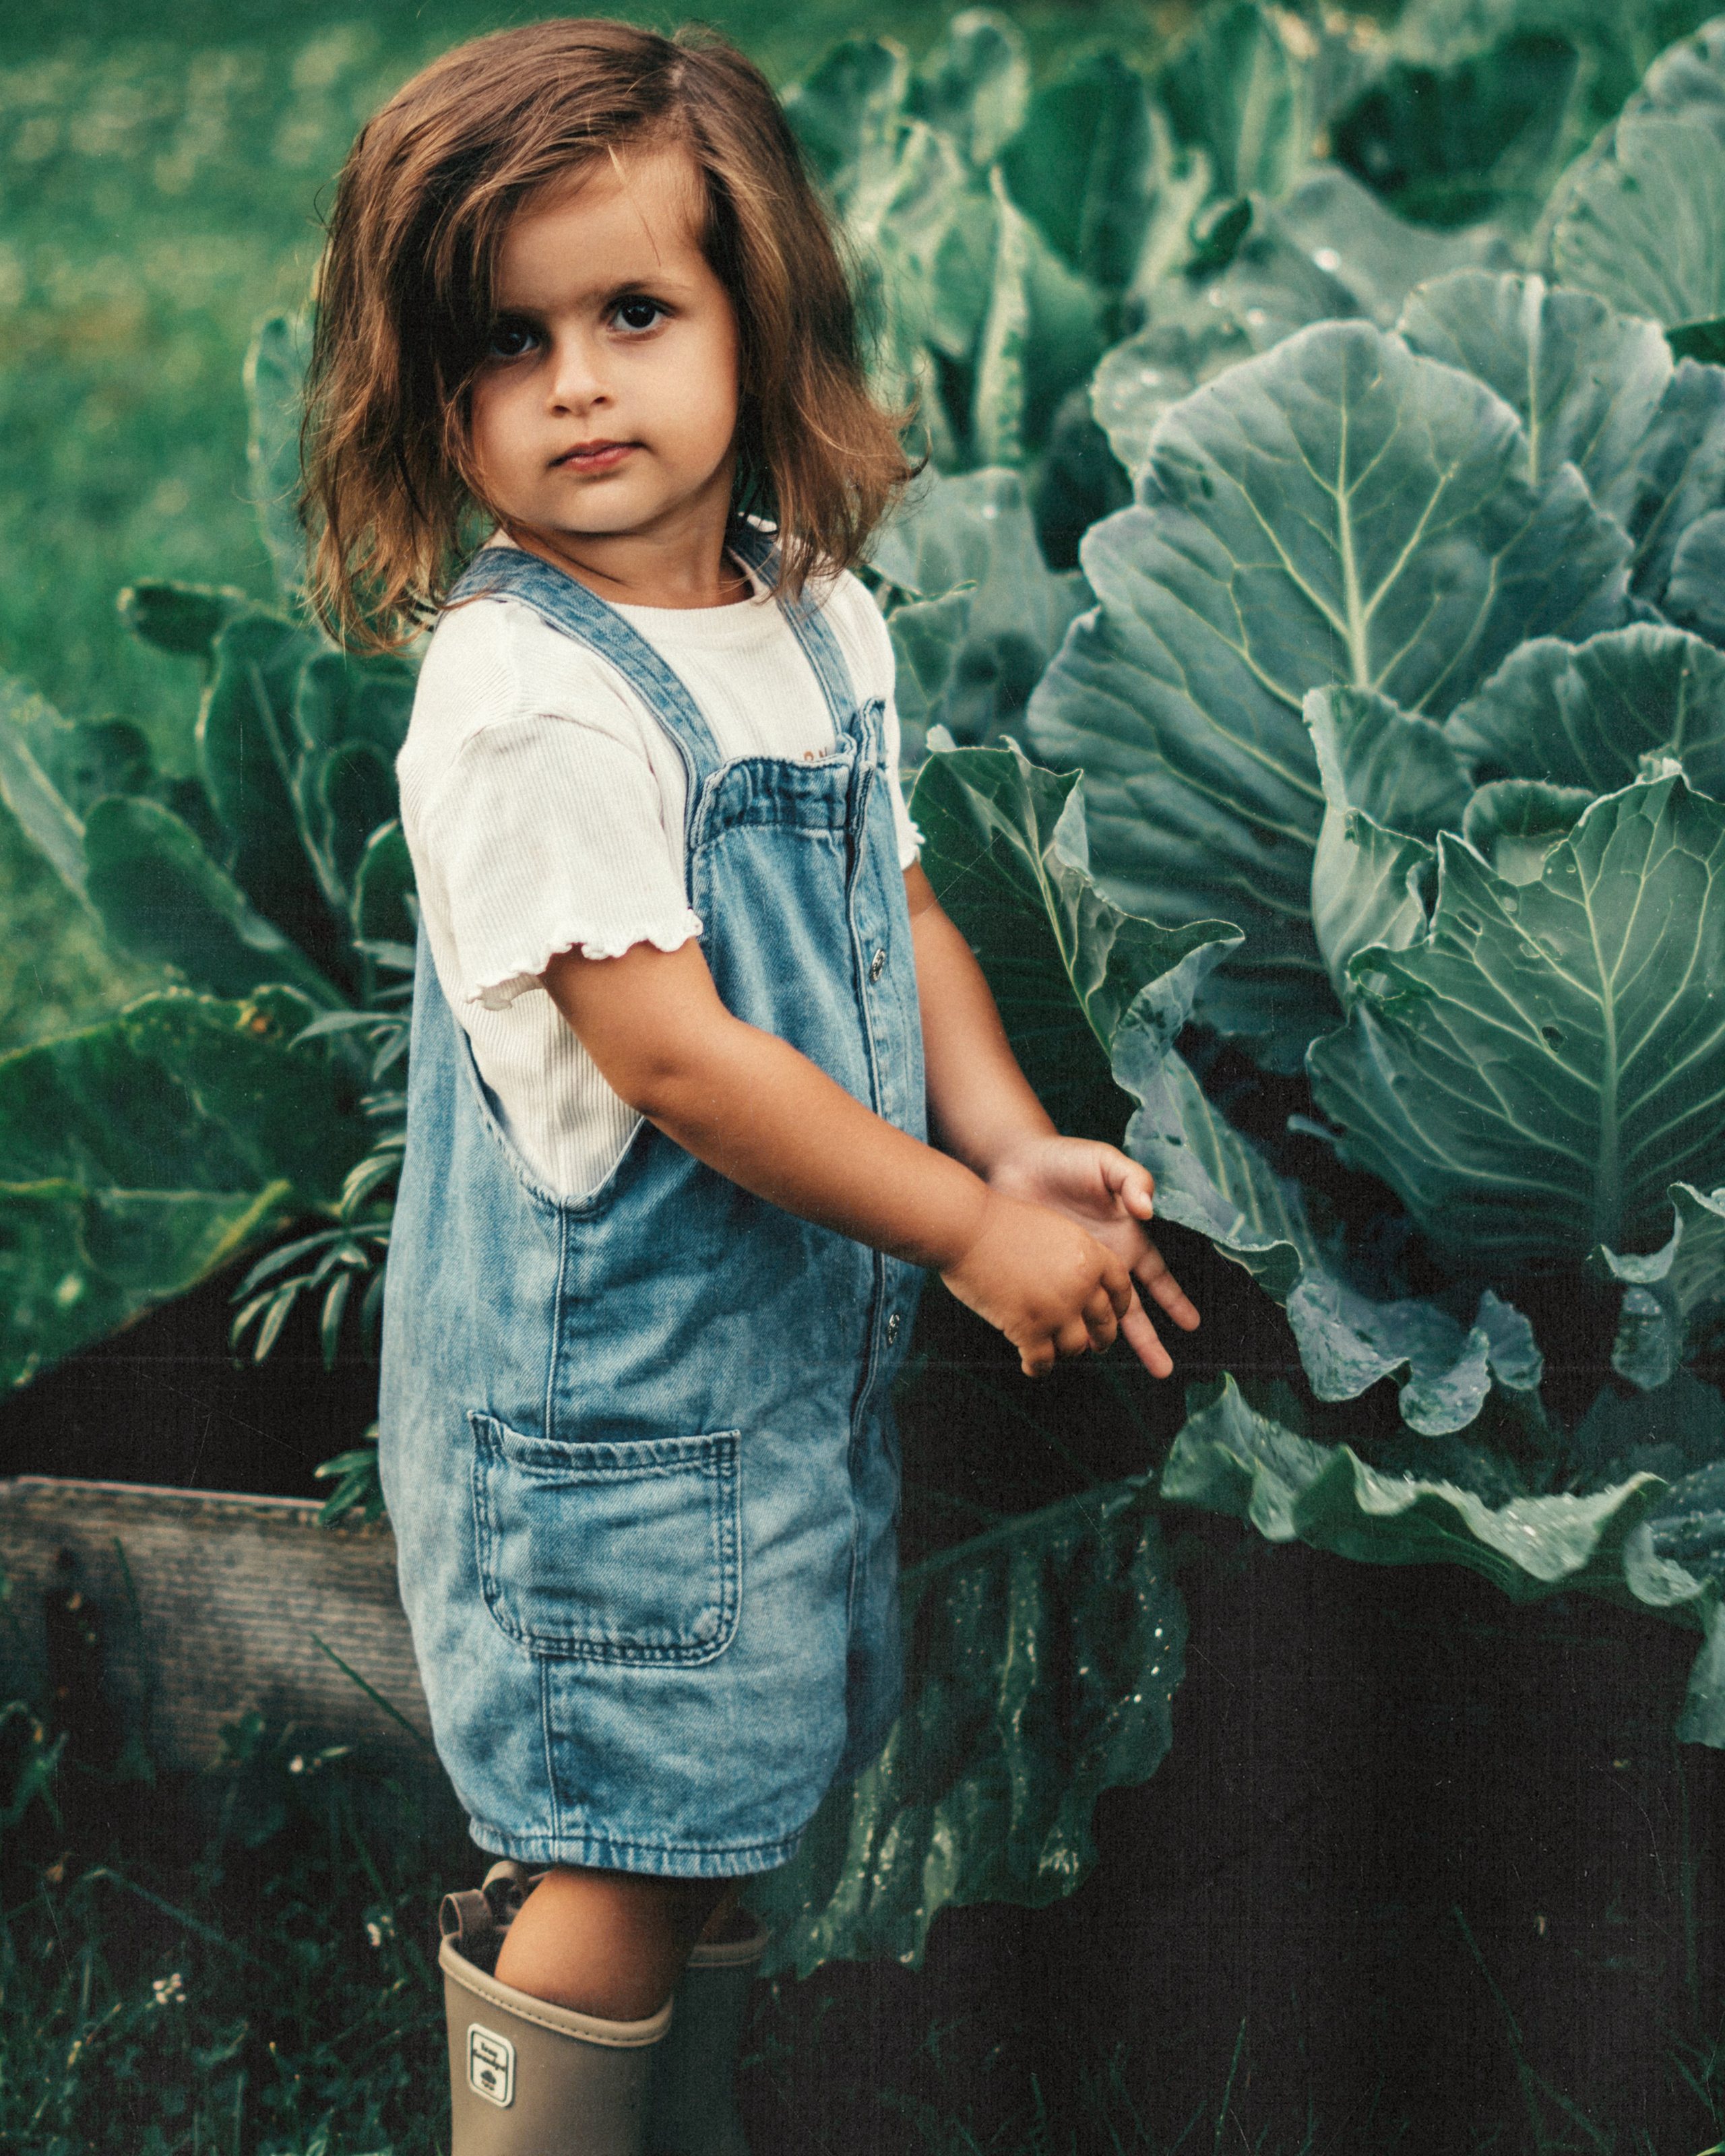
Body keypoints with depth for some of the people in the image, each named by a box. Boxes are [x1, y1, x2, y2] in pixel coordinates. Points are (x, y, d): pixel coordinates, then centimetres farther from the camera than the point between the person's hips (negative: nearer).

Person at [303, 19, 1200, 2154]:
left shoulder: (823, 618, 3)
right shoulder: (524, 697, -23)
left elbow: (901, 906, 14)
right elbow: (668, 1053, -24)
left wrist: (1017, 1149, -2)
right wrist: (972, 1229, -18)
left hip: (799, 1341, 8)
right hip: (604, 1381, -8)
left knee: (717, 1815, 20)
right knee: (619, 1861, 2)